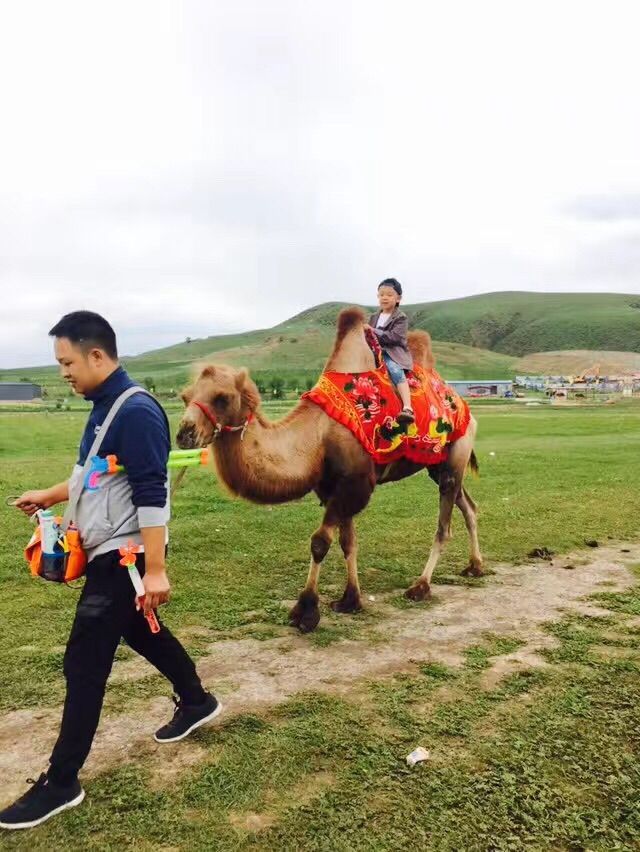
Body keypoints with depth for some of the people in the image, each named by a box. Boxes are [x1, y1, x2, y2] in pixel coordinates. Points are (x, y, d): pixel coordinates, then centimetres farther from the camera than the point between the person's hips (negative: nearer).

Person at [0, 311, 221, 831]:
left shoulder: (136, 411, -22)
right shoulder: (105, 406, 9)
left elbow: (152, 496, -26)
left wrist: (156, 570, -26)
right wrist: (50, 496, 21)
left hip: (125, 554, -10)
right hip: (108, 550, 10)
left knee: (85, 663, -3)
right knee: (139, 630, 24)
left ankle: (61, 783, 12)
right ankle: (197, 702, 45)